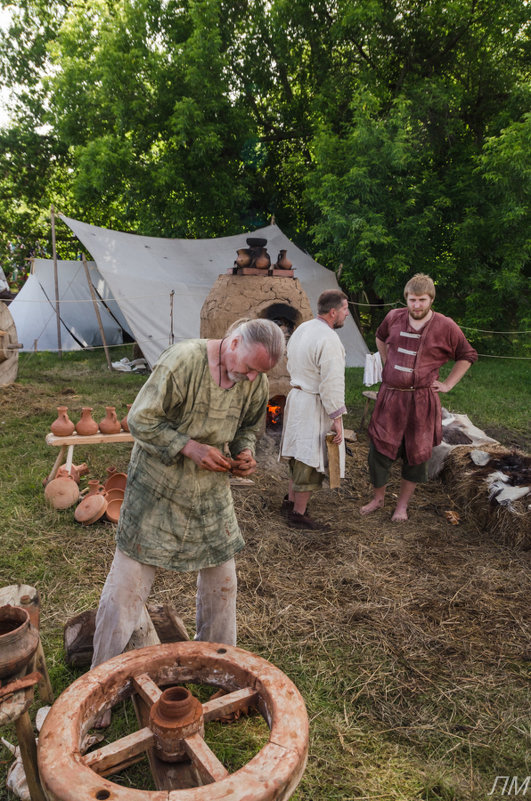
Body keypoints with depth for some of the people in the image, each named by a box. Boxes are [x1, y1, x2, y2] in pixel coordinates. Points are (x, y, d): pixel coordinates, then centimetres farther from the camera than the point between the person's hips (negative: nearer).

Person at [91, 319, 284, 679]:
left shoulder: (257, 382, -4)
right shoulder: (183, 360, -24)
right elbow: (140, 420, -19)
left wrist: (246, 450, -9)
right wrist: (190, 447, -26)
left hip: (212, 490, 5)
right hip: (158, 486, -5)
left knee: (222, 576, 12)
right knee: (131, 574, 3)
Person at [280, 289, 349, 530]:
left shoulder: (301, 330, 8)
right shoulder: (329, 339, -21)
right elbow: (332, 383, -23)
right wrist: (336, 418, -18)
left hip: (297, 396, 9)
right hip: (315, 405, -9)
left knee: (301, 454, 21)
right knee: (311, 460, 2)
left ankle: (290, 501, 33)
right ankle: (298, 515, 14)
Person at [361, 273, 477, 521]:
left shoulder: (445, 326, -7)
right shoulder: (394, 317, 1)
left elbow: (467, 356, 7)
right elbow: (380, 338, 24)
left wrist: (448, 384, 0)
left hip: (421, 400, -2)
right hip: (389, 396, 2)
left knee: (415, 454, 8)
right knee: (378, 448, 4)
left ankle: (402, 505, 26)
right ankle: (378, 498, 26)